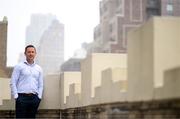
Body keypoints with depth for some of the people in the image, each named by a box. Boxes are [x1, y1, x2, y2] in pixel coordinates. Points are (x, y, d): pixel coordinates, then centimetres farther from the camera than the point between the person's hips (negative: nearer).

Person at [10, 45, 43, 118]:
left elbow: (40, 85, 17)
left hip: (34, 98, 4)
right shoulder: (19, 66, 3)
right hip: (22, 97, -4)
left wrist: (39, 97, 5)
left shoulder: (39, 68, 15)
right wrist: (16, 96, -7)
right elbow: (13, 83, 0)